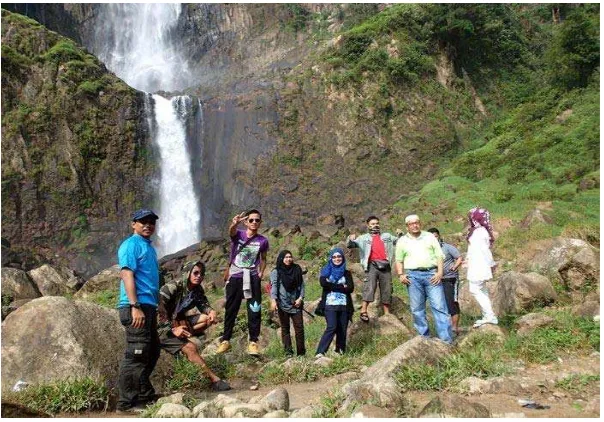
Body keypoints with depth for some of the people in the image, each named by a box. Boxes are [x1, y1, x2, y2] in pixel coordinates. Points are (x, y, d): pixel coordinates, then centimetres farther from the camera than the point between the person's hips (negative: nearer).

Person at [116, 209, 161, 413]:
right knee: (136, 355, -7)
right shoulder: (131, 244, -8)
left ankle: (145, 394, 28)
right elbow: (127, 275, -19)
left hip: (148, 307, 10)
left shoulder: (148, 246, 20)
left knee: (152, 352, 16)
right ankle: (126, 402, 1)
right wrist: (135, 307, -26)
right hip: (137, 307, -10)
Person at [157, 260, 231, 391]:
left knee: (208, 318, -9)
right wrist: (172, 329, -35)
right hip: (163, 329, -8)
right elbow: (157, 310, -27)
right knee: (190, 348, -26)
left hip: (179, 322, 8)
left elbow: (203, 304, 10)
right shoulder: (172, 287, -21)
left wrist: (211, 311, -14)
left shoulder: (197, 289, 0)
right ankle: (214, 380, -23)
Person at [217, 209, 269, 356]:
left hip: (252, 278, 1)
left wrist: (261, 273, 2)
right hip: (235, 277, 0)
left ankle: (253, 342, 5)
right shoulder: (238, 235, -4)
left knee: (254, 311, -2)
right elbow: (231, 231, -29)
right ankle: (225, 340, 17)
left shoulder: (263, 241, 1)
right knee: (231, 310, 7)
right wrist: (234, 223, -53)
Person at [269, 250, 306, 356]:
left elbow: (301, 284, 10)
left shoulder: (297, 270, 12)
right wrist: (273, 300, -20)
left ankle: (301, 353, 3)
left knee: (299, 328, -2)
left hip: (296, 304, 2)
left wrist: (300, 298, -3)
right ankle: (288, 352, 4)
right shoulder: (276, 272, 3)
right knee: (285, 328, 2)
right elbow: (274, 286, -7)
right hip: (283, 304, -2)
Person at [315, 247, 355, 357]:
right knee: (331, 327, -17)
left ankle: (340, 352, 12)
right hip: (330, 305, -3)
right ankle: (320, 352, -18)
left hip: (344, 305, 3)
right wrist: (341, 287, -8)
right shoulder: (326, 271, 9)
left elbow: (351, 288, -1)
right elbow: (323, 283, -12)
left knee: (342, 330, 1)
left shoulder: (346, 273, 15)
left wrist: (332, 286, -7)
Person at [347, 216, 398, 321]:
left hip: (385, 265, 3)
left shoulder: (387, 236, 23)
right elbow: (351, 245, 7)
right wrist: (351, 240, -17)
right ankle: (363, 311, -20)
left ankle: (387, 314, 13)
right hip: (372, 265, -3)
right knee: (369, 287, -17)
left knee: (387, 289, 5)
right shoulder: (364, 238, 15)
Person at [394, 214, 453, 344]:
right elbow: (399, 260, 12)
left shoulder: (430, 237, 12)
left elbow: (439, 256, 8)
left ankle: (447, 340, -6)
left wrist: (440, 272, -5)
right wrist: (401, 275, -3)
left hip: (431, 274, -1)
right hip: (413, 276, 1)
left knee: (439, 306, -7)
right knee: (417, 309, 3)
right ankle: (424, 337, 12)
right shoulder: (402, 241, 12)